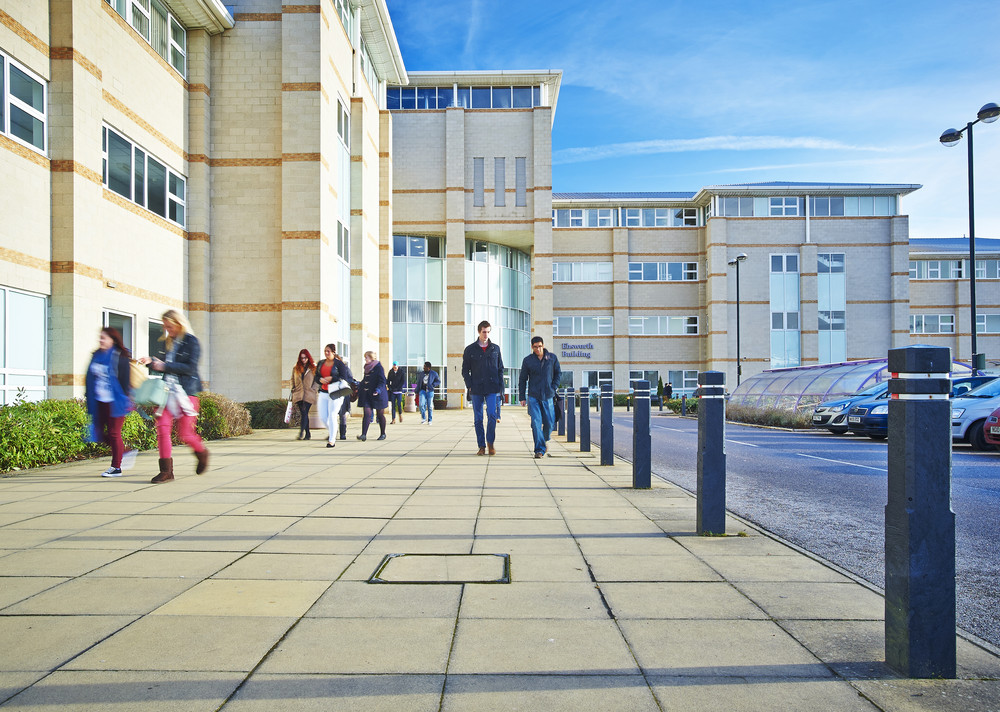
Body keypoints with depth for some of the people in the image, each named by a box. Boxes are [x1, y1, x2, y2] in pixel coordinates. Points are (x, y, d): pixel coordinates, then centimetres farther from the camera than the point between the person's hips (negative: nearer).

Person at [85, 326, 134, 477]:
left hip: (114, 402, -7)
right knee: (99, 432, 6)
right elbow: (90, 378, 17)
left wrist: (125, 400, -12)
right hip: (99, 402, 7)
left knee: (114, 433, 0)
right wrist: (89, 397, 14)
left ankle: (116, 467, 10)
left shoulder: (120, 357, -9)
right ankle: (123, 450, 28)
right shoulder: (96, 355, 10)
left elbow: (125, 380, -9)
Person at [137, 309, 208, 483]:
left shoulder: (191, 341, -4)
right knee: (162, 427, -8)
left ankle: (202, 453, 29)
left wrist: (165, 366, -17)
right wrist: (151, 362, 4)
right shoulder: (168, 342, 16)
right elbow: (165, 365, 22)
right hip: (168, 390, 6)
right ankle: (166, 471, -4)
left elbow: (190, 368, -13)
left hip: (186, 391, -6)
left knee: (185, 433, -3)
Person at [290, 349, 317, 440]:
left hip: (309, 394, -4)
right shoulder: (296, 368, 13)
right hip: (298, 394, 4)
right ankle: (308, 434, 11)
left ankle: (301, 432, -17)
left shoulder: (313, 368, 3)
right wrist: (293, 391, 13)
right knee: (303, 413, 5)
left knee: (304, 413, -13)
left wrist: (315, 390, -6)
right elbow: (293, 380, 20)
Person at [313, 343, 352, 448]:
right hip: (323, 392, 5)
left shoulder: (339, 363, -3)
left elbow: (343, 378, -7)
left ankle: (332, 440, 0)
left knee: (332, 416, -8)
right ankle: (331, 432, 31)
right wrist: (320, 379, -6)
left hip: (335, 393, -5)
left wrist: (331, 378, -14)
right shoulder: (321, 363, 14)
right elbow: (316, 377, 15)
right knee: (322, 417, 2)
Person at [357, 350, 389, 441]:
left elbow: (382, 381, -14)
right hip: (366, 394, 5)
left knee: (380, 414, 8)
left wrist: (378, 390, -27)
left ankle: (383, 434, 22)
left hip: (377, 396, -5)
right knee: (367, 414, -6)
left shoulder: (378, 367, -9)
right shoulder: (367, 368, 12)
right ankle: (364, 434, -14)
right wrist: (359, 389, 19)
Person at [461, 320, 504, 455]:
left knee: (492, 415, -12)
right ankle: (481, 446, 11)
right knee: (478, 419, 2)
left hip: (492, 389, 0)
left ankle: (490, 442, 6)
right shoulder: (470, 349, 5)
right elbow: (465, 370, 7)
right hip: (476, 389, 0)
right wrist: (469, 386, -4)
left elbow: (500, 369, 12)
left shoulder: (495, 349, 8)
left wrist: (500, 387, 3)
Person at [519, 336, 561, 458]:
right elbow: (523, 379, 6)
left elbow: (558, 373, 15)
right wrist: (522, 397, 2)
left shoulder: (552, 358, 2)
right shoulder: (527, 360, 0)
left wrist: (553, 387, 2)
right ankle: (539, 449, -7)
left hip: (548, 396, 1)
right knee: (536, 422, -11)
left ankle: (544, 440, 35)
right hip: (533, 396, -1)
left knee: (549, 423, 4)